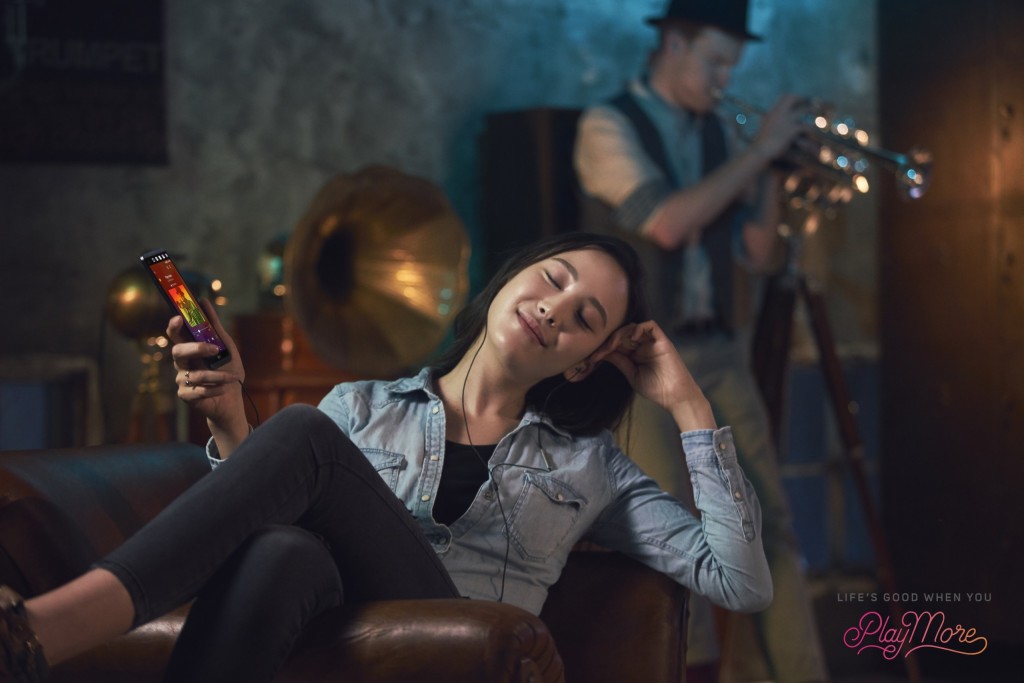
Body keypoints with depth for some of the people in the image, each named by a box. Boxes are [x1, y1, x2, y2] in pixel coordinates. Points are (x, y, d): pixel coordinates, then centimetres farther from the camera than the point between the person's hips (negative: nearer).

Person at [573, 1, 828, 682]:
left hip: (718, 353, 5)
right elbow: (666, 223, -21)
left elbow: (757, 254, 11)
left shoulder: (717, 133, 12)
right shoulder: (608, 126, -6)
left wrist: (774, 169, -4)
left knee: (772, 524, -1)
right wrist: (758, 150, -16)